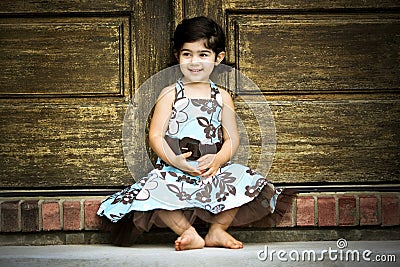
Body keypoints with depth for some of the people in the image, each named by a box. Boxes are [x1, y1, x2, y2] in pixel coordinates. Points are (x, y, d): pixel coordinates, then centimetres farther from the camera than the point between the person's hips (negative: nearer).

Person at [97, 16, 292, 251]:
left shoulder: (222, 97, 13)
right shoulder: (170, 94, 7)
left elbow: (232, 139, 7)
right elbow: (155, 136, 0)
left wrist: (218, 159, -14)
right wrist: (174, 160, -18)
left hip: (213, 168, 2)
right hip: (174, 168, -2)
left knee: (242, 180, -25)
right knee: (153, 191, -31)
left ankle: (218, 228, -6)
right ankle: (187, 232, -15)